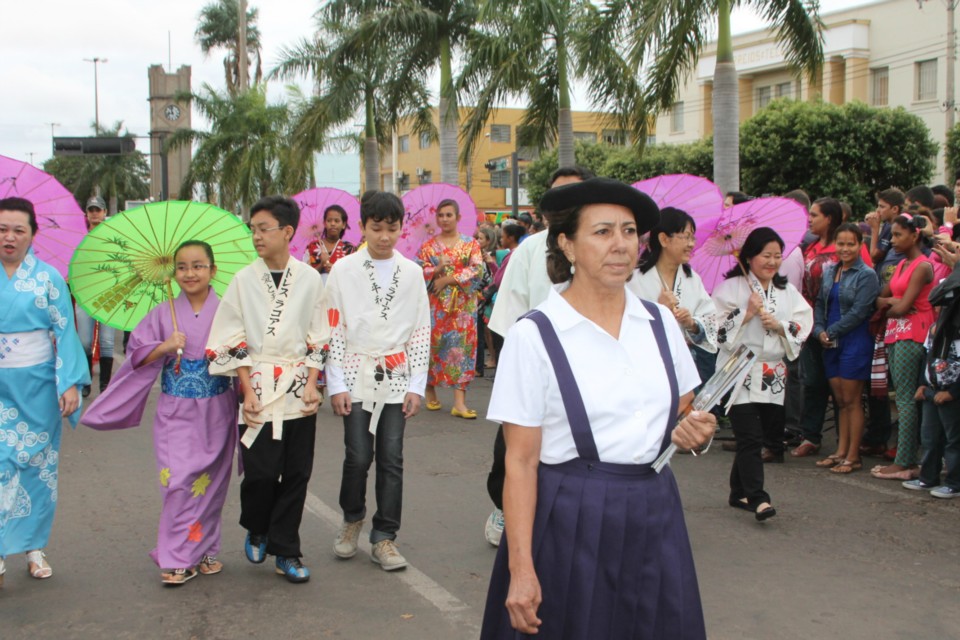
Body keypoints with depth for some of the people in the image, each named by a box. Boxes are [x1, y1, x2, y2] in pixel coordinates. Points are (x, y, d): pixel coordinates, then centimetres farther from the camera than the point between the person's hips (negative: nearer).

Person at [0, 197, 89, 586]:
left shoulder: (48, 277, -1)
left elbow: (65, 332, -1)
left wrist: (71, 383, -7)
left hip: (38, 384, 0)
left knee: (39, 463, 7)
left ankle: (34, 548, 20)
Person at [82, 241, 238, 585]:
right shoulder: (163, 313, 1)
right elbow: (137, 354, 2)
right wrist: (165, 346, -13)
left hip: (216, 412, 0)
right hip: (175, 412, 0)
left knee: (209, 480, 8)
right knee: (177, 480, -7)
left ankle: (203, 550, 24)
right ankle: (178, 559, 2)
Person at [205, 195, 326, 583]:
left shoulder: (310, 279, 3)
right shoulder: (244, 280, 3)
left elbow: (318, 339, 5)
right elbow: (234, 342, 2)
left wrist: (312, 386, -4)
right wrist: (248, 390, -6)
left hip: (299, 391, 1)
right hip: (259, 388, -1)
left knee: (297, 473, 3)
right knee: (260, 471, -6)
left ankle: (285, 550, 17)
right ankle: (256, 529, 24)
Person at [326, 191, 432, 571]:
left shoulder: (412, 273, 6)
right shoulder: (344, 270, 1)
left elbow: (421, 331, 7)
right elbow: (333, 330, 0)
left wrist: (416, 385, 2)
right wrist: (337, 385, -5)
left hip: (396, 379, 2)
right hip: (357, 377, -1)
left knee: (391, 459, 0)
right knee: (358, 457, -4)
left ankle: (384, 538, 13)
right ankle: (352, 520, 24)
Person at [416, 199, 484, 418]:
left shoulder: (470, 244, 6)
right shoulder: (428, 246, 8)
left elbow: (477, 270, -7)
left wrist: (448, 279, -14)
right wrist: (437, 270, -18)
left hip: (463, 304, 0)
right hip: (435, 303, 1)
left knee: (461, 345, -5)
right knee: (433, 344, 2)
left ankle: (459, 402, -7)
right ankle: (430, 392, 22)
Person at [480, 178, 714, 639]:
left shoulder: (660, 322, 5)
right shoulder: (534, 336, -10)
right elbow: (520, 462, -10)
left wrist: (693, 433, -5)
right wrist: (521, 569, -15)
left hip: (654, 515, 5)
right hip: (572, 522, -4)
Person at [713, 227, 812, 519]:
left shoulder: (788, 292, 12)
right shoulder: (730, 288, -3)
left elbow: (803, 328, 7)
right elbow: (719, 330, -9)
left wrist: (779, 326, -10)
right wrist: (748, 313, -15)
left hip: (773, 375, 5)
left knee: (763, 435, 10)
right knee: (750, 437, -12)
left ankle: (739, 492, 23)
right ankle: (757, 498, -14)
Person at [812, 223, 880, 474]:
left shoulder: (866, 275, -9)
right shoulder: (830, 271, 10)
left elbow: (858, 312, -14)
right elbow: (820, 304, 12)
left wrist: (831, 331, -11)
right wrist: (819, 330, -4)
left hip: (855, 342, -6)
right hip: (831, 344, 6)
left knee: (852, 401, -1)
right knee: (840, 400, 12)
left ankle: (853, 457, 6)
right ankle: (841, 451, 19)